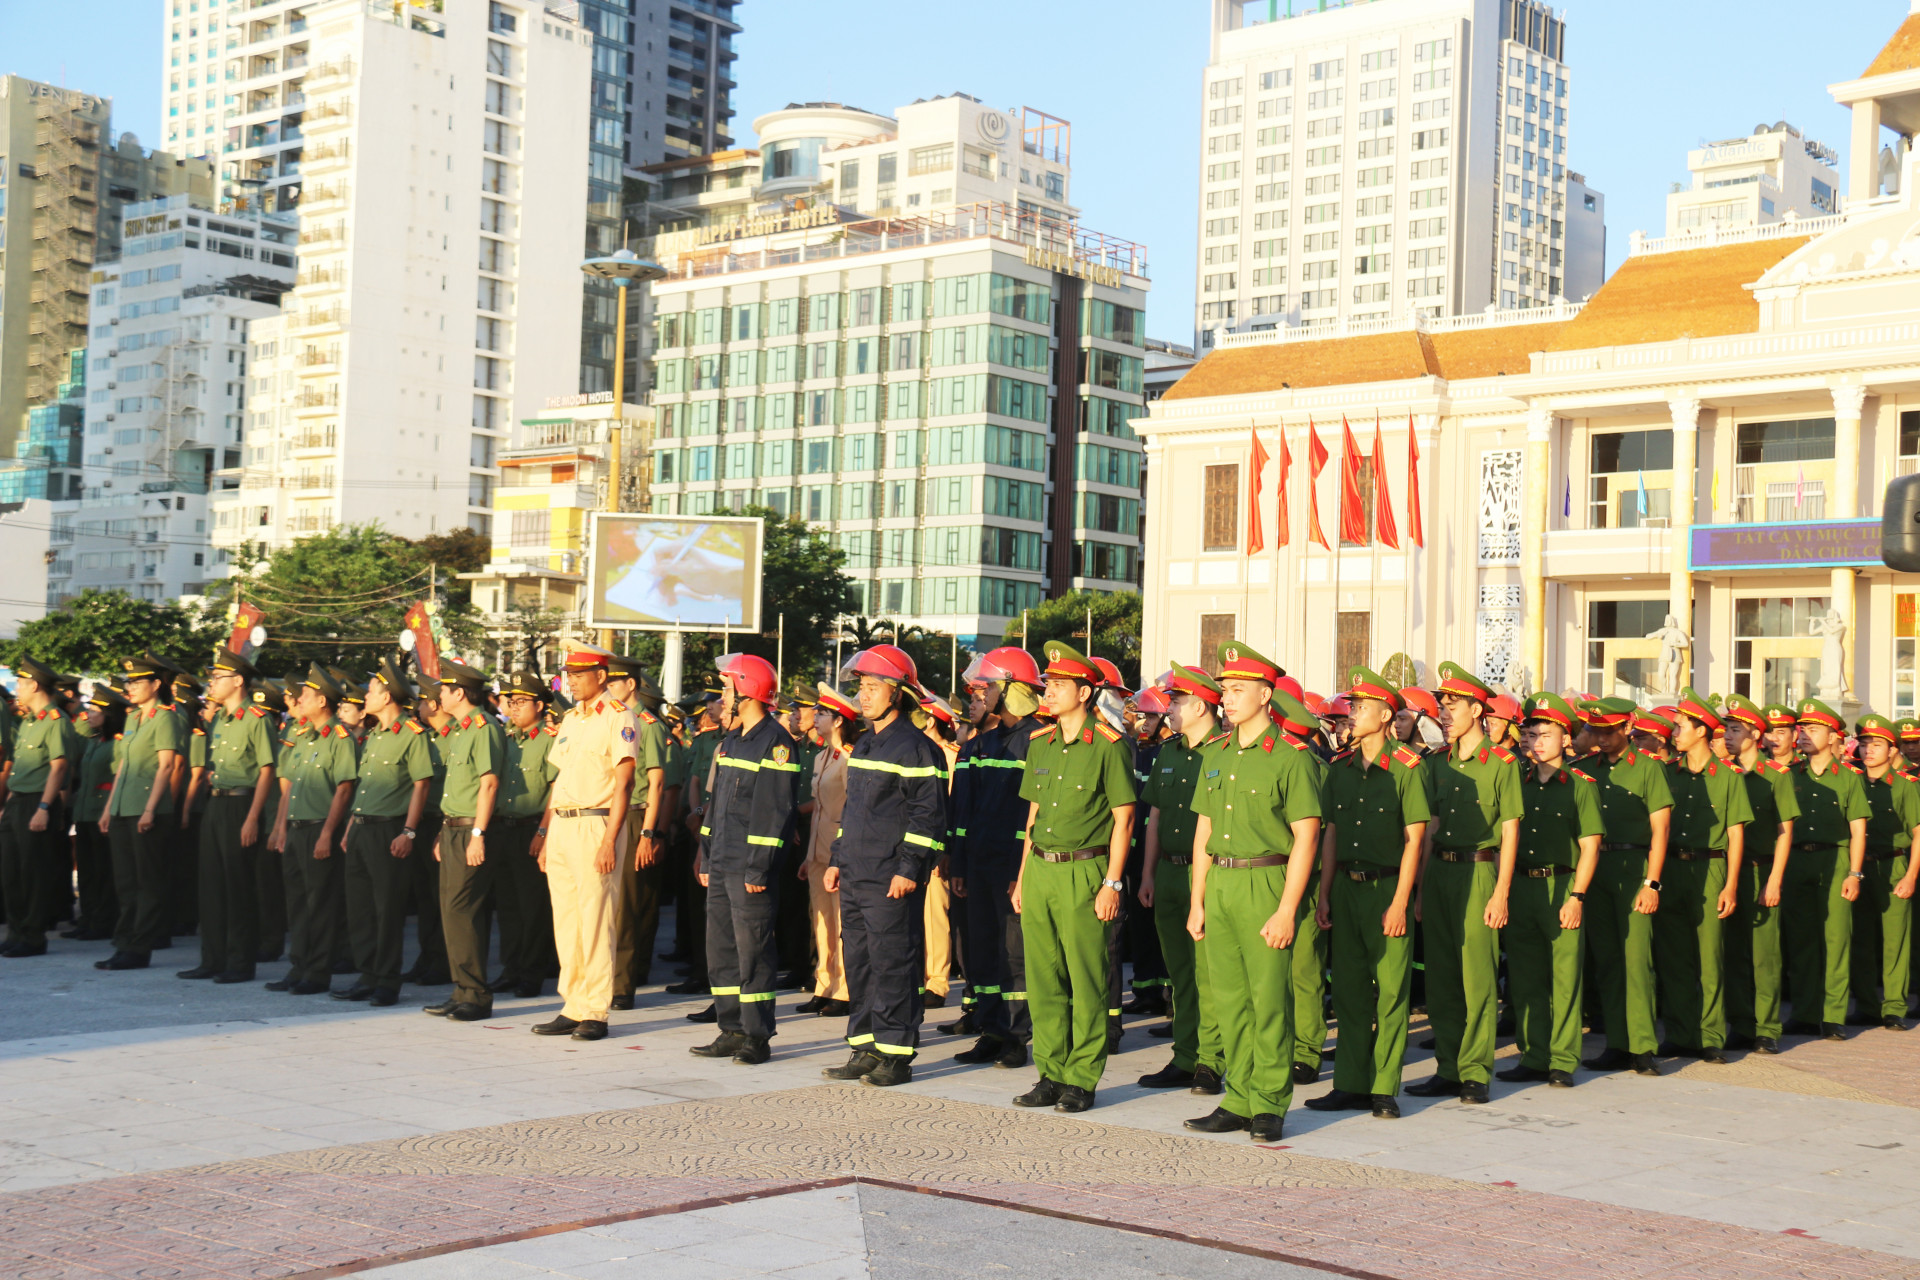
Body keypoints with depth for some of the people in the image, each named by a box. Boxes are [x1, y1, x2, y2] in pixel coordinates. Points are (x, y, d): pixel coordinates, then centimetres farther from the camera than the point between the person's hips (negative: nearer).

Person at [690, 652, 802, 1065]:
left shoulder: (775, 743, -11)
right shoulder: (729, 742, 17)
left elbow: (775, 810, -16)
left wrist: (759, 867, -19)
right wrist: (707, 859, 16)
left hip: (749, 871, -9)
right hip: (721, 868, 9)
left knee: (753, 952, -5)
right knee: (720, 950, 11)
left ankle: (757, 1037, 2)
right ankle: (732, 1031, 19)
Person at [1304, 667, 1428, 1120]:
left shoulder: (1407, 767, -7)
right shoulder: (1340, 767, 10)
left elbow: (1413, 839, -9)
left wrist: (1399, 902, -13)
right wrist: (1324, 893, 8)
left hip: (1386, 887, -6)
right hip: (1346, 885, 6)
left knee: (1390, 990, -2)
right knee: (1348, 989, 8)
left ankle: (1384, 1088, 5)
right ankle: (1351, 1084, 14)